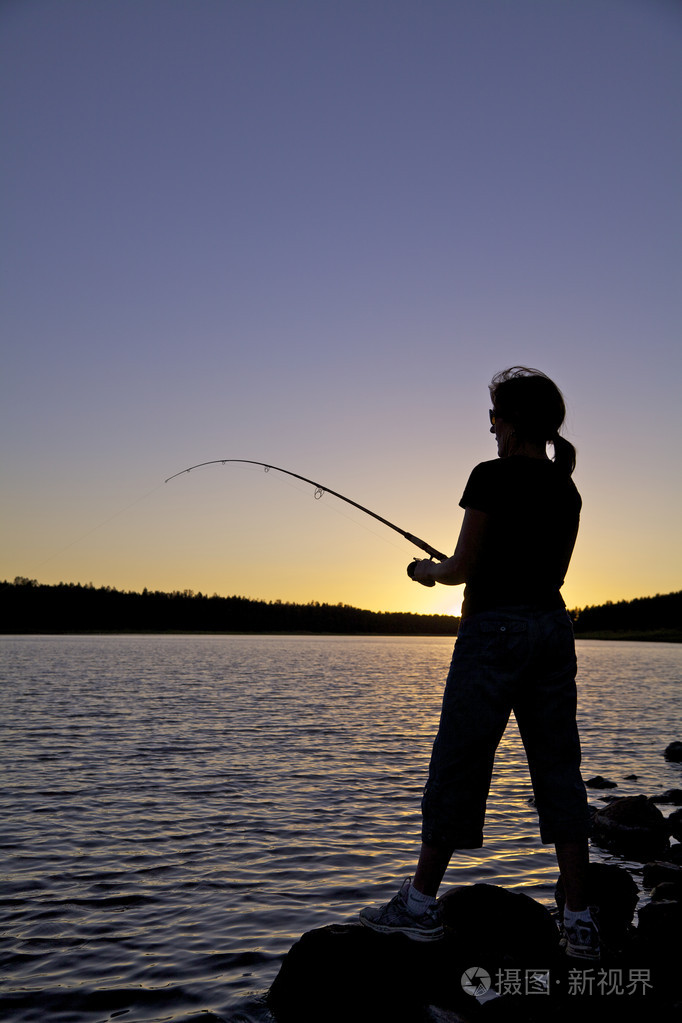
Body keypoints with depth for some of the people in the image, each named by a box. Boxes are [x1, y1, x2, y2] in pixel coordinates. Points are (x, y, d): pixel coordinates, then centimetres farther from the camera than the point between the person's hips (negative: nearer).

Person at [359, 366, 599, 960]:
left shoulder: (493, 476, -10)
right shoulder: (568, 491, 12)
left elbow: (463, 568, -10)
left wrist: (428, 571, 11)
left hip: (494, 628, -7)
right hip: (553, 628, 7)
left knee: (458, 765, 3)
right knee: (559, 771, 10)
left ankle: (420, 905, 16)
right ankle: (581, 922, 14)